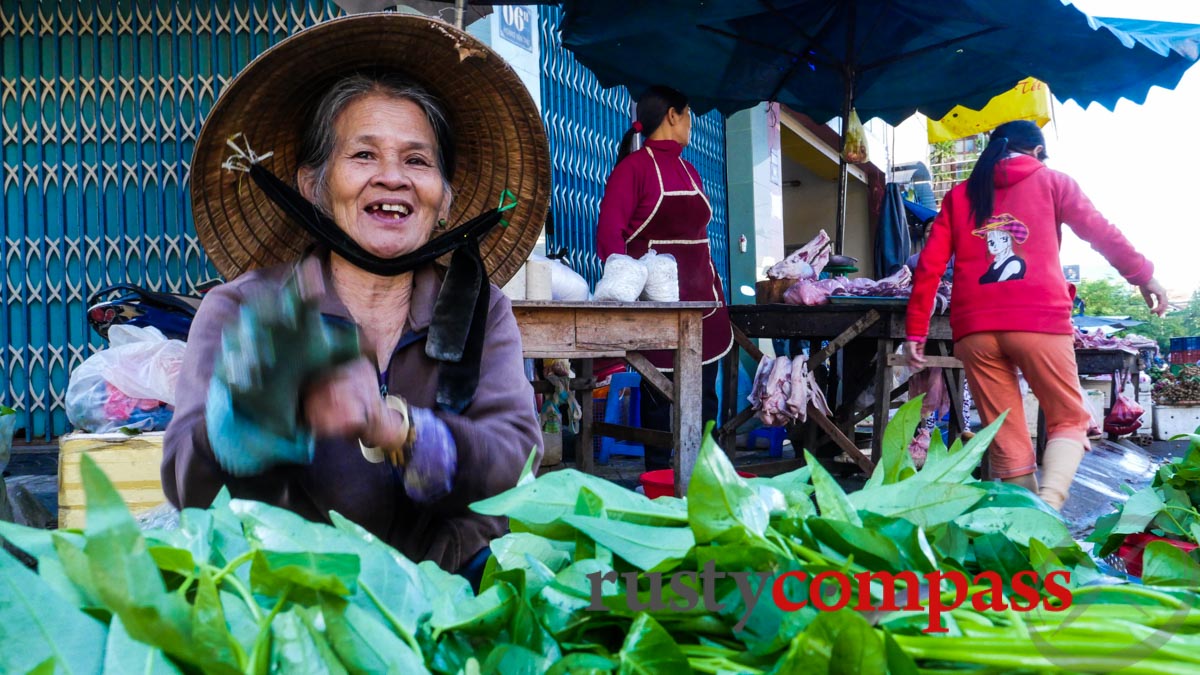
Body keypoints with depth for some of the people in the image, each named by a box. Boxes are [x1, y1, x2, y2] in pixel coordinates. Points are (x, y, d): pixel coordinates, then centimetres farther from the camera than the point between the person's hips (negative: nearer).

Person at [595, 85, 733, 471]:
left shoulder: (690, 172, 20)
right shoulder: (634, 167, -3)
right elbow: (609, 234, -11)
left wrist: (717, 291, 15)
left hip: (702, 302, 7)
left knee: (703, 393, 6)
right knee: (660, 393, -2)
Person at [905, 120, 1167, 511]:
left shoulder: (959, 195, 18)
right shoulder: (1051, 182, 14)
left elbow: (929, 266, 10)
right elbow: (1102, 233, 7)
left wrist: (916, 331, 10)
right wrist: (1144, 276, 17)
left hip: (974, 328, 3)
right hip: (1039, 321, -2)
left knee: (1006, 439, 9)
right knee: (1069, 420, 8)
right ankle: (1049, 504, -16)